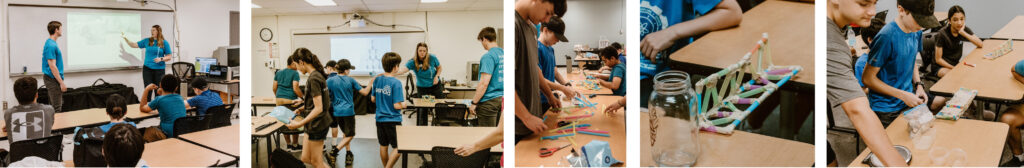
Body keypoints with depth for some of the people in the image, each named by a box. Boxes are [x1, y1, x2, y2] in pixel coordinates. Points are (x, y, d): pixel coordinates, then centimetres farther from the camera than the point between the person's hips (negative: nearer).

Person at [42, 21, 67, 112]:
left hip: (53, 78, 10)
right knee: (56, 108, -7)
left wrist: (61, 81, 23)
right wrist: (61, 83, -21)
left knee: (59, 105, 15)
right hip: (53, 79, -10)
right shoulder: (51, 45, -18)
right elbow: (52, 66, -21)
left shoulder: (52, 43, 13)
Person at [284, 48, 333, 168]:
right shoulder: (317, 75, 8)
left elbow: (318, 108, -24)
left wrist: (300, 124, -28)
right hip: (314, 124, 9)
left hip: (317, 125, -9)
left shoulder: (313, 79, -21)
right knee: (305, 158, 16)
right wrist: (302, 108, 11)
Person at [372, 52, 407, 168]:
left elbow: (373, 99, 10)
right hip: (393, 120, -7)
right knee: (397, 148, 4)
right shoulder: (396, 83, -19)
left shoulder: (377, 80, 1)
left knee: (383, 146, 18)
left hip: (380, 118, 7)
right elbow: (397, 106, -20)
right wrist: (404, 105, 0)